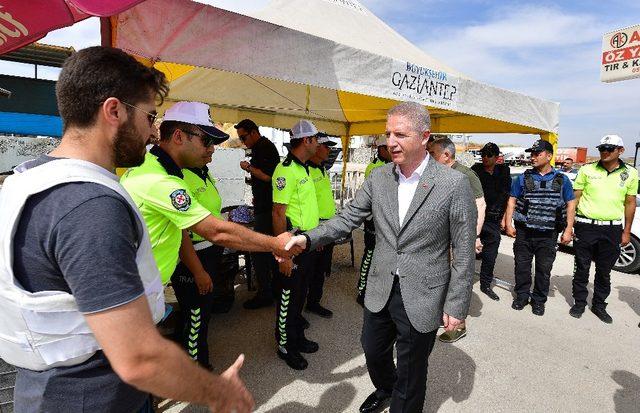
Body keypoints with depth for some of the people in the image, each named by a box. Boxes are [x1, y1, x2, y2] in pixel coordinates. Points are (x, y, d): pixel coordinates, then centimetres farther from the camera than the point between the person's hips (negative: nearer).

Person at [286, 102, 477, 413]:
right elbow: (348, 218, -2)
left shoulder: (454, 184, -15)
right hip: (380, 291, 5)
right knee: (373, 352, 26)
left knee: (410, 371, 15)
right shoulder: (378, 178, -2)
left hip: (422, 299, -4)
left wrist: (456, 306, -9)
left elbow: (464, 252, -11)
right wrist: (308, 238, -16)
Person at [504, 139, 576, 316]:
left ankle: (539, 300, 25)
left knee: (544, 269, 9)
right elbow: (512, 202, 4)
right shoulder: (523, 178, 4)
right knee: (522, 266, 8)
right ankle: (522, 295, 25)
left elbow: (570, 205, 6)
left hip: (548, 235, 0)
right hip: (524, 232, 0)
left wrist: (568, 230, -1)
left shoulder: (562, 180, 4)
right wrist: (508, 224, -4)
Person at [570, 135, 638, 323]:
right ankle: (579, 303, 22)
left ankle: (599, 305, 28)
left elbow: (630, 203, 9)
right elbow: (575, 198, 1)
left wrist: (627, 231, 8)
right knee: (582, 268, 7)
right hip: (586, 226, -1)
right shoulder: (587, 170, -1)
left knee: (604, 271, 12)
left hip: (612, 228, 2)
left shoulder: (630, 173, 4)